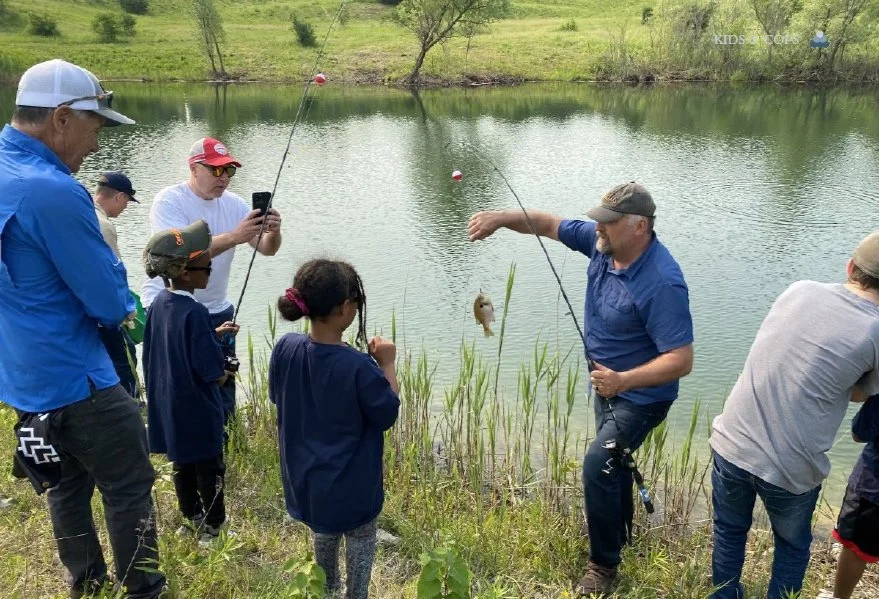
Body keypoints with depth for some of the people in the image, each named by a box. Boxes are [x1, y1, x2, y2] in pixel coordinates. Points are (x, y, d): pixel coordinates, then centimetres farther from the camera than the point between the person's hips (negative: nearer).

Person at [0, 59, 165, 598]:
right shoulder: (53, 192, -25)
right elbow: (112, 305, -21)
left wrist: (107, 297, 8)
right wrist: (123, 307, 2)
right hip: (74, 381, -9)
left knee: (69, 486, 22)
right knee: (130, 490, 7)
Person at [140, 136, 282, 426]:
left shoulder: (233, 203, 1)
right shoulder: (169, 201, -14)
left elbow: (267, 250, -3)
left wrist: (274, 232, -27)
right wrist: (233, 237, -38)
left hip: (217, 310, 6)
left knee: (223, 386, 14)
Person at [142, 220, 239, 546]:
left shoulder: (159, 303, -1)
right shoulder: (194, 313, -26)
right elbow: (212, 372, -25)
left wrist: (214, 333, 9)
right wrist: (224, 375, -3)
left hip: (169, 404, 8)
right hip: (197, 407, -8)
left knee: (182, 462, 21)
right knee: (209, 467, 8)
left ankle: (191, 517, 36)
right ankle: (213, 527, 21)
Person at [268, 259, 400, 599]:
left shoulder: (285, 348, -16)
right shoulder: (358, 366, -32)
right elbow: (387, 415, -17)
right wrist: (387, 365, -9)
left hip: (307, 474, 6)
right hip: (350, 481, -6)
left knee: (324, 532, 31)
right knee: (360, 538, 22)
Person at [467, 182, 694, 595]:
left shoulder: (663, 282, -33)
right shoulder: (602, 242, -11)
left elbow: (681, 360, -32)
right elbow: (548, 224, 0)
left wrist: (623, 380, -44)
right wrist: (501, 218, -16)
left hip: (641, 395, -8)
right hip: (609, 385, 9)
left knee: (597, 466, -18)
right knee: (612, 462, 24)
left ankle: (604, 564, 4)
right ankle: (620, 537, 48)